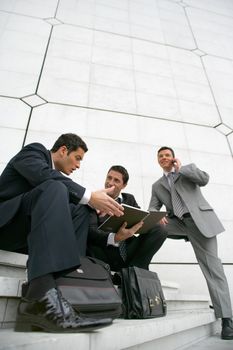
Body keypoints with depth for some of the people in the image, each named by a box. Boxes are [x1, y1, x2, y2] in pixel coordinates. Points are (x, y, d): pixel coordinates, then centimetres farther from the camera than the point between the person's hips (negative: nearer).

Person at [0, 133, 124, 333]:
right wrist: (90, 197, -25)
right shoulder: (34, 150, 2)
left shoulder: (60, 177, 22)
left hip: (28, 231, 8)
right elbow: (44, 176, -23)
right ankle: (42, 294, -45)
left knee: (80, 210, -10)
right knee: (54, 187, -29)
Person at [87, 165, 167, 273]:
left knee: (159, 229, -14)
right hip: (107, 255, -4)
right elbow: (91, 230, -17)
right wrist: (114, 238, -35)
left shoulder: (129, 199, 13)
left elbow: (142, 218, 4)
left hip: (129, 253, 4)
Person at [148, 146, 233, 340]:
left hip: (199, 219, -3)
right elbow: (152, 209, 6)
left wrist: (181, 169, -3)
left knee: (212, 266, -7)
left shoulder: (189, 168, 13)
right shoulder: (157, 185, 17)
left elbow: (204, 179, -8)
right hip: (177, 221, 3)